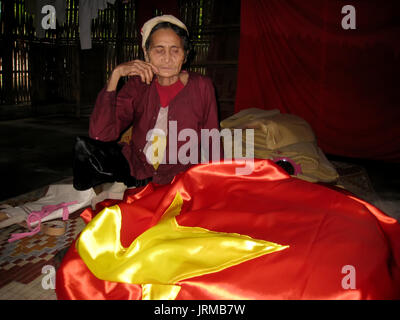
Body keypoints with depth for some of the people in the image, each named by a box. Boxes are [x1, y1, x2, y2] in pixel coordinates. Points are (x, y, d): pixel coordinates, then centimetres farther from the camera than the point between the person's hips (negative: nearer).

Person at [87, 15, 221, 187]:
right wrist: (116, 74, -14)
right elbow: (99, 134, -10)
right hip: (135, 172, 2)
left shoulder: (201, 86, -3)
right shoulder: (138, 84, 2)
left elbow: (212, 147, 4)